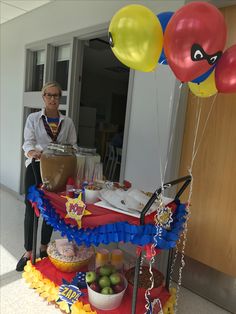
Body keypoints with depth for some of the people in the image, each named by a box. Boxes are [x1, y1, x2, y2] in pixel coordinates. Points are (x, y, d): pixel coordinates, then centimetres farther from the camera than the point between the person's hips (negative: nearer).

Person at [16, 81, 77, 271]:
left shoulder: (67, 122, 8)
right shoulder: (33, 118, 2)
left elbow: (73, 146, 8)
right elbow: (28, 143, -9)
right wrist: (33, 152, -31)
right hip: (36, 167, -2)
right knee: (32, 210, 0)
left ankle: (44, 248, 29)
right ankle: (28, 253, 14)